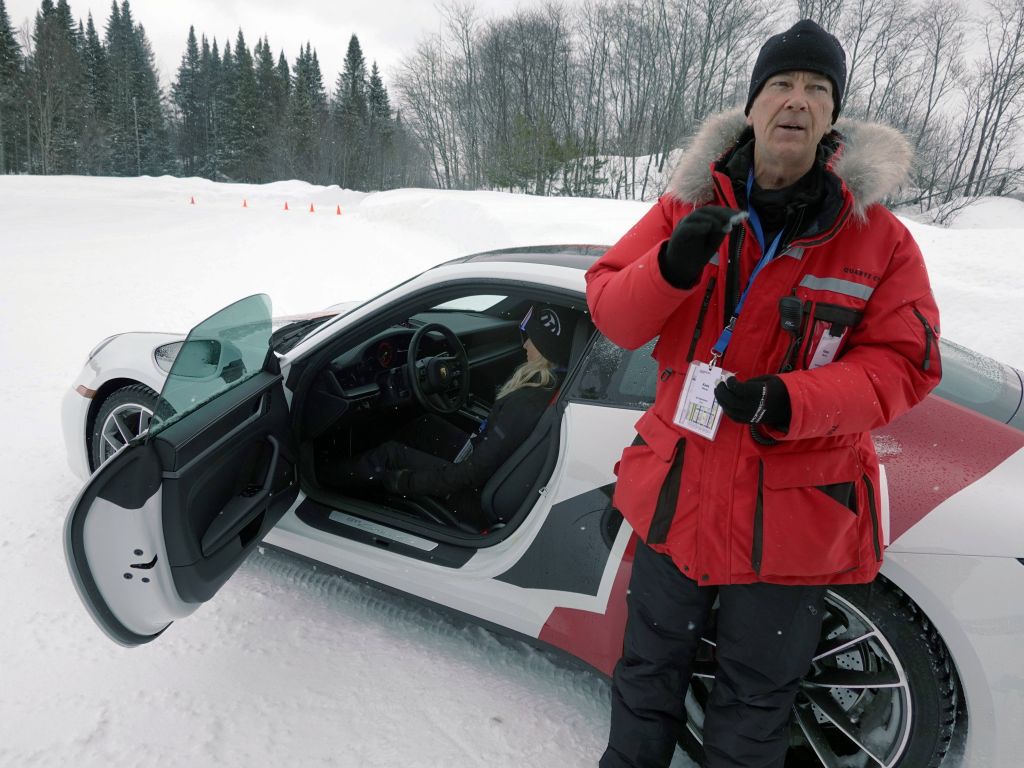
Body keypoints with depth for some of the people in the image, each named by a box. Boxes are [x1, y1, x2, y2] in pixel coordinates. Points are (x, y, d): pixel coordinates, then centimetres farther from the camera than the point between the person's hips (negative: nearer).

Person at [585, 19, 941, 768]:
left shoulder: (878, 237, -6)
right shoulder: (686, 206, -3)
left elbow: (904, 363, -7)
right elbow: (610, 310, -6)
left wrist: (790, 401, -24)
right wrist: (672, 268, -27)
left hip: (791, 514, -1)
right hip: (677, 494, 2)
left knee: (755, 706, 20)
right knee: (649, 674, 23)